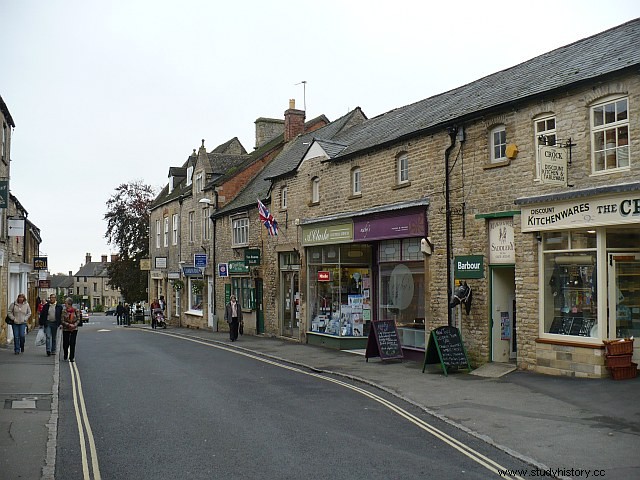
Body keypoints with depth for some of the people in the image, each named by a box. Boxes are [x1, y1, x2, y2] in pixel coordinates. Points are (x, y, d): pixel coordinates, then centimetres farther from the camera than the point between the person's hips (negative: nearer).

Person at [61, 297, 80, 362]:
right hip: (66, 329, 1)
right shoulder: (64, 311, -3)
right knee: (65, 343, 5)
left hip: (74, 329, -1)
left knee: (72, 343, -4)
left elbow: (78, 319, 2)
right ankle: (65, 356, 31)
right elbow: (62, 321, -5)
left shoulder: (76, 310, -3)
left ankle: (72, 357, 4)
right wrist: (69, 325, -17)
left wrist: (74, 325, -14)